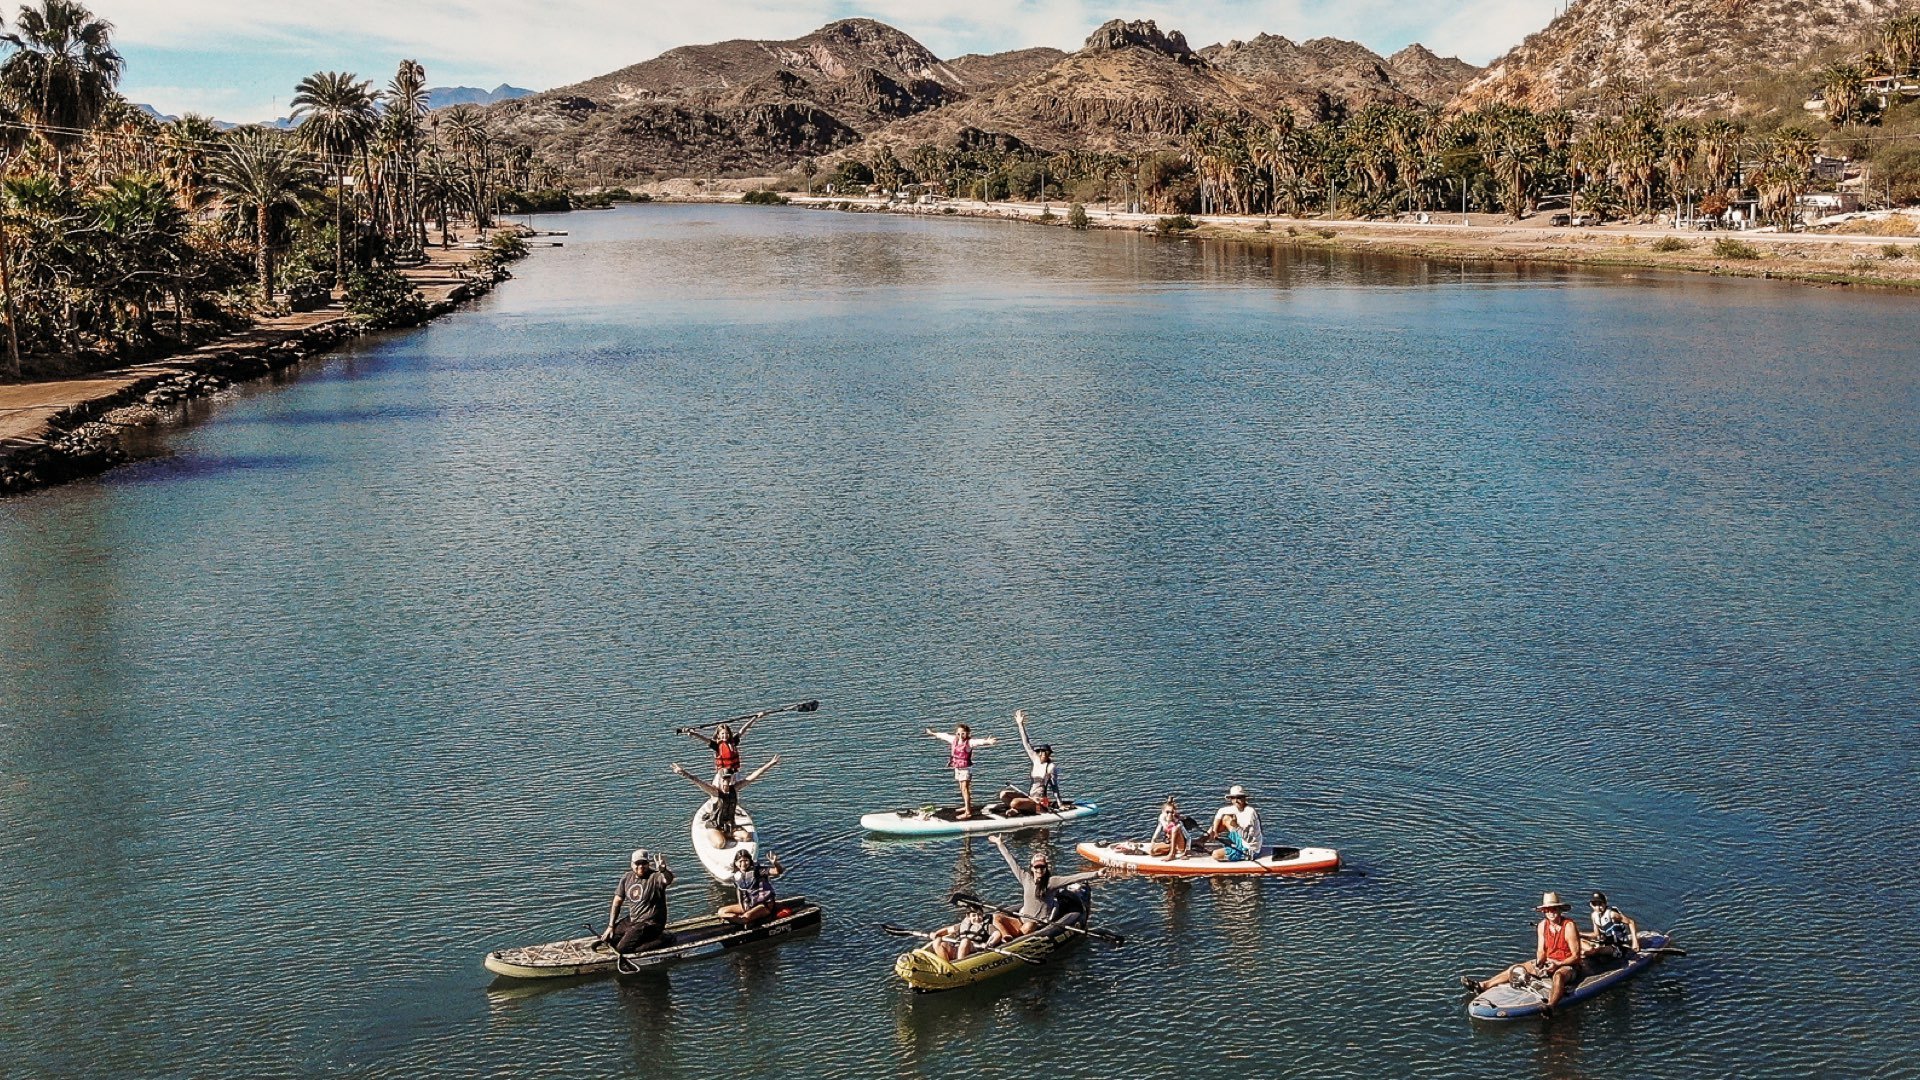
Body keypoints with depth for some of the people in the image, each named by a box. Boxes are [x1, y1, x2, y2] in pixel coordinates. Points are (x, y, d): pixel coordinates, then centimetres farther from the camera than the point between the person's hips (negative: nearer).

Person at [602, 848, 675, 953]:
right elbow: (617, 901, 8)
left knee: (622, 949, -18)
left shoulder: (655, 877, -17)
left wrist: (663, 870, -65)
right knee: (607, 938, 6)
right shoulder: (627, 878, 4)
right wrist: (611, 926, 3)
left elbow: (668, 879, -40)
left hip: (649, 923, -8)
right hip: (632, 920, 8)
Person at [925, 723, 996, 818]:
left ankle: (968, 812, -15)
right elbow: (944, 736, 19)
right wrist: (933, 733, 34)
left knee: (965, 788, -12)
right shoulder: (954, 739, 4)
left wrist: (987, 742, -57)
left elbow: (978, 742, -37)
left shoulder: (969, 742, -17)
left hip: (966, 768, -8)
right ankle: (967, 806, 36)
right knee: (962, 788, 19)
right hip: (957, 768, 8)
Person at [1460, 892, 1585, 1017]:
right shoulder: (1542, 926, 1)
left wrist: (1557, 964, -27)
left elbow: (1576, 956, -16)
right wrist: (1539, 962, -17)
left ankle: (1550, 1007, -71)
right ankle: (1482, 986, -3)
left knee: (1558, 975, -43)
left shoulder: (1569, 927, -17)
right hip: (1548, 962, 8)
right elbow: (1541, 951, 5)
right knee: (1516, 969, -1)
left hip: (1567, 965, -8)